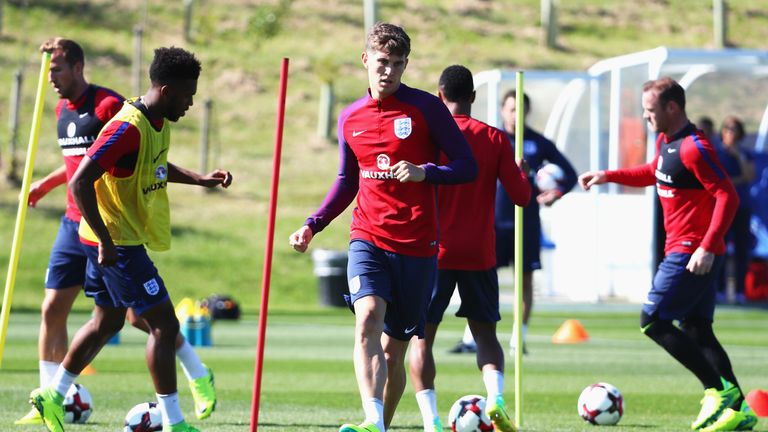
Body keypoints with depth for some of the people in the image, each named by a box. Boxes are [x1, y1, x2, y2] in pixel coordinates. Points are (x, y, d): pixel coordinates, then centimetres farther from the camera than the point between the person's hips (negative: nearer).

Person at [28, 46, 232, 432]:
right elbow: (80, 183, -27)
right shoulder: (129, 129, -24)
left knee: (107, 321, 20)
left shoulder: (159, 123, 7)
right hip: (117, 241, -10)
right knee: (163, 324, -7)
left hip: (116, 241, 10)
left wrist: (200, 179, 17)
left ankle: (52, 395, 30)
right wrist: (106, 242, -26)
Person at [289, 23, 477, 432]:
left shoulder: (426, 107, -1)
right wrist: (312, 225, 11)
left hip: (416, 245, -1)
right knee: (368, 316, -26)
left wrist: (425, 173, -19)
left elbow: (467, 166, -1)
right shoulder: (350, 118, 11)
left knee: (394, 350, 4)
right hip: (368, 239, 1)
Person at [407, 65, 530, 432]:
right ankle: (496, 399, -11)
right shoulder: (495, 139, 1)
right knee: (485, 333, 15)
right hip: (480, 255, 2)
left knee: (421, 336, 6)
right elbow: (521, 196, 0)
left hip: (436, 252, -2)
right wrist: (521, 171, 20)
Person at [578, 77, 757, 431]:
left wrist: (707, 247, -27)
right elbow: (653, 173, 33)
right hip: (682, 250, 10)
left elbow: (728, 196, -23)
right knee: (696, 329, 9)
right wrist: (607, 176, 25)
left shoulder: (694, 148, -19)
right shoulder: (665, 141, 12)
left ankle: (718, 389, -9)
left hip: (692, 252, -10)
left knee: (653, 321, -9)